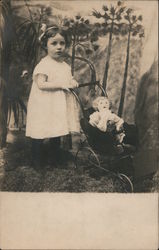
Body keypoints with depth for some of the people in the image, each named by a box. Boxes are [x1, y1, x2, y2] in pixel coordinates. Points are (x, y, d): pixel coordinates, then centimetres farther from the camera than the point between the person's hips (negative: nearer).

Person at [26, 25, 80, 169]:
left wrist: (73, 82, -1)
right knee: (40, 132, -1)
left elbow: (68, 79, 22)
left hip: (60, 105, 7)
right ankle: (37, 159, 16)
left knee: (57, 130, 18)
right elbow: (41, 84, -23)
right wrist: (62, 84, -25)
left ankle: (57, 156, 36)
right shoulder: (44, 64, -14)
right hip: (45, 106, -7)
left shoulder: (65, 64, 8)